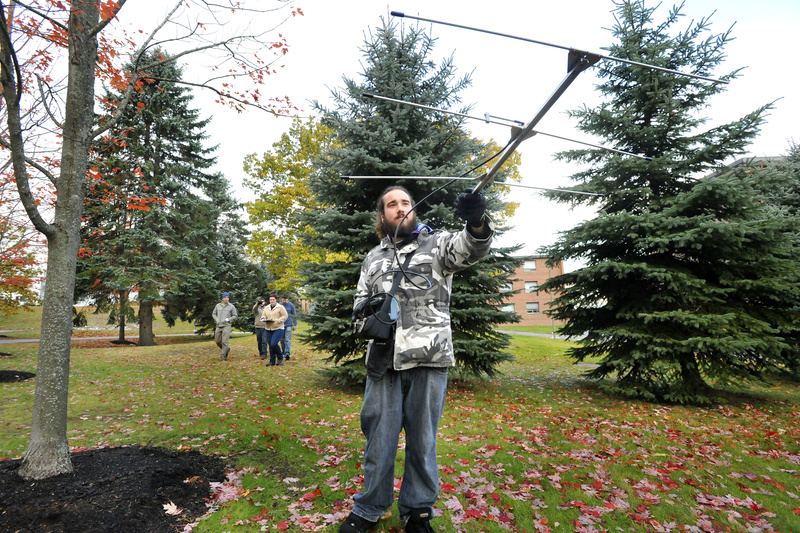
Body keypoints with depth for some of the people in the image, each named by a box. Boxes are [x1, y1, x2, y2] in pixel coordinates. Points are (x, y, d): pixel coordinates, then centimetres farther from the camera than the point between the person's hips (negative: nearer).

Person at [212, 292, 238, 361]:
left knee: (224, 342, -10)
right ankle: (226, 349, 32)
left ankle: (223, 356, -5)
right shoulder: (218, 305, 10)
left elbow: (235, 316, 4)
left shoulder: (231, 306, 1)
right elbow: (213, 314, 19)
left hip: (226, 326, -4)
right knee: (217, 341, 9)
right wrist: (216, 320, 2)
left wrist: (228, 319, -9)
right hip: (218, 326, 4)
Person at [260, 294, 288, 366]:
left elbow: (285, 316, -5)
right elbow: (263, 316, 19)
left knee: (274, 344, -17)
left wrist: (277, 320, -18)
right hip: (268, 329, 6)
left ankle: (280, 358, 5)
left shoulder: (280, 307, -2)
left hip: (278, 328, -6)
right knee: (270, 345, 7)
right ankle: (272, 361, 17)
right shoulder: (266, 308, 14)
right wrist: (264, 319, -5)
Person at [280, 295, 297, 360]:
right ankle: (283, 352, 21)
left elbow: (294, 315, 5)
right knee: (282, 340, 9)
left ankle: (287, 353, -19)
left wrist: (294, 324, 3)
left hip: (288, 325, -3)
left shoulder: (291, 305, -1)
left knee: (288, 340, -11)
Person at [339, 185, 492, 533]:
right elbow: (359, 302, 21)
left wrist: (476, 223, -39)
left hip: (428, 360, -2)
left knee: (422, 439, 8)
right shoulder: (374, 257, 17)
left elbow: (471, 249, -16)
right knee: (379, 436, 10)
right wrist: (367, 306, -4)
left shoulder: (436, 244, 5)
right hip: (384, 359, 3)